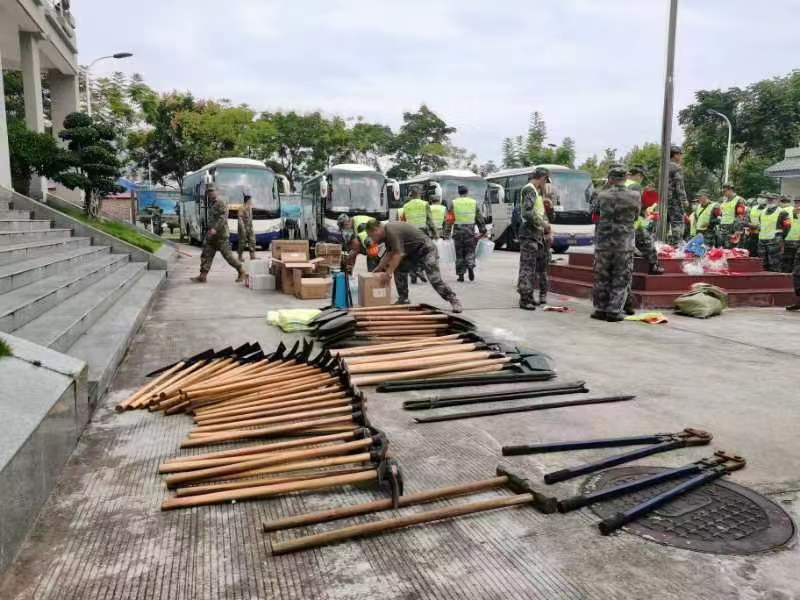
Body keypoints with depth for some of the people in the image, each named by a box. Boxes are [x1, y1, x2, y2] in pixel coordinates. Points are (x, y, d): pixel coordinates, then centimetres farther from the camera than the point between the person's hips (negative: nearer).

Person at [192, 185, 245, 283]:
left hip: (221, 235, -9)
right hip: (211, 235, 9)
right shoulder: (211, 204, 16)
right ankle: (202, 276, 4)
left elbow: (223, 218, -23)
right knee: (206, 255, 3)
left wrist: (215, 229, -32)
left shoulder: (221, 203, -12)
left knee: (228, 255, -3)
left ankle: (241, 272, 11)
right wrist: (209, 229, 19)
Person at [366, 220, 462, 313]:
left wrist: (388, 273, -21)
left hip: (427, 250, -10)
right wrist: (379, 268, 18)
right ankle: (403, 300, 13)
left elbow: (398, 254, -27)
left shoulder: (391, 231, -23)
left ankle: (454, 301, -5)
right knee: (399, 269, 6)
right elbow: (389, 253, 20)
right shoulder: (387, 233, 8)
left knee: (435, 280, -16)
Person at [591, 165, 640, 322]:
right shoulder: (634, 197, -6)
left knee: (601, 278, 10)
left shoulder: (602, 196, -6)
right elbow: (636, 216, 8)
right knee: (621, 279, 7)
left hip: (603, 243, 1)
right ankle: (614, 311, 6)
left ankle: (600, 309, 15)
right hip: (625, 244, -1)